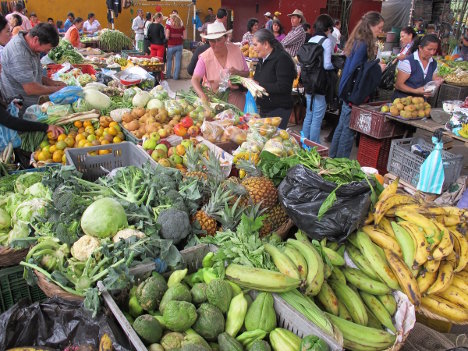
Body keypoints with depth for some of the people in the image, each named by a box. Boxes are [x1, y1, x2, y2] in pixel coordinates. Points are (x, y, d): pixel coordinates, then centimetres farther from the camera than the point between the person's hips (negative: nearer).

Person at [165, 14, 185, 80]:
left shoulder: (169, 26, -8)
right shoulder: (182, 27, 0)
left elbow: (167, 36, -12)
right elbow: (184, 37, 0)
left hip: (171, 46, -2)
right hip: (179, 45, 2)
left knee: (169, 60, 14)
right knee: (178, 61, 5)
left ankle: (168, 75, 18)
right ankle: (176, 76, 7)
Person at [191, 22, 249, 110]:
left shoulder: (236, 50, -4)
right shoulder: (205, 57, -10)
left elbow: (247, 73, 5)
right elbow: (195, 79, -18)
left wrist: (237, 72, -18)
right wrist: (202, 95, -37)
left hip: (235, 96, 1)